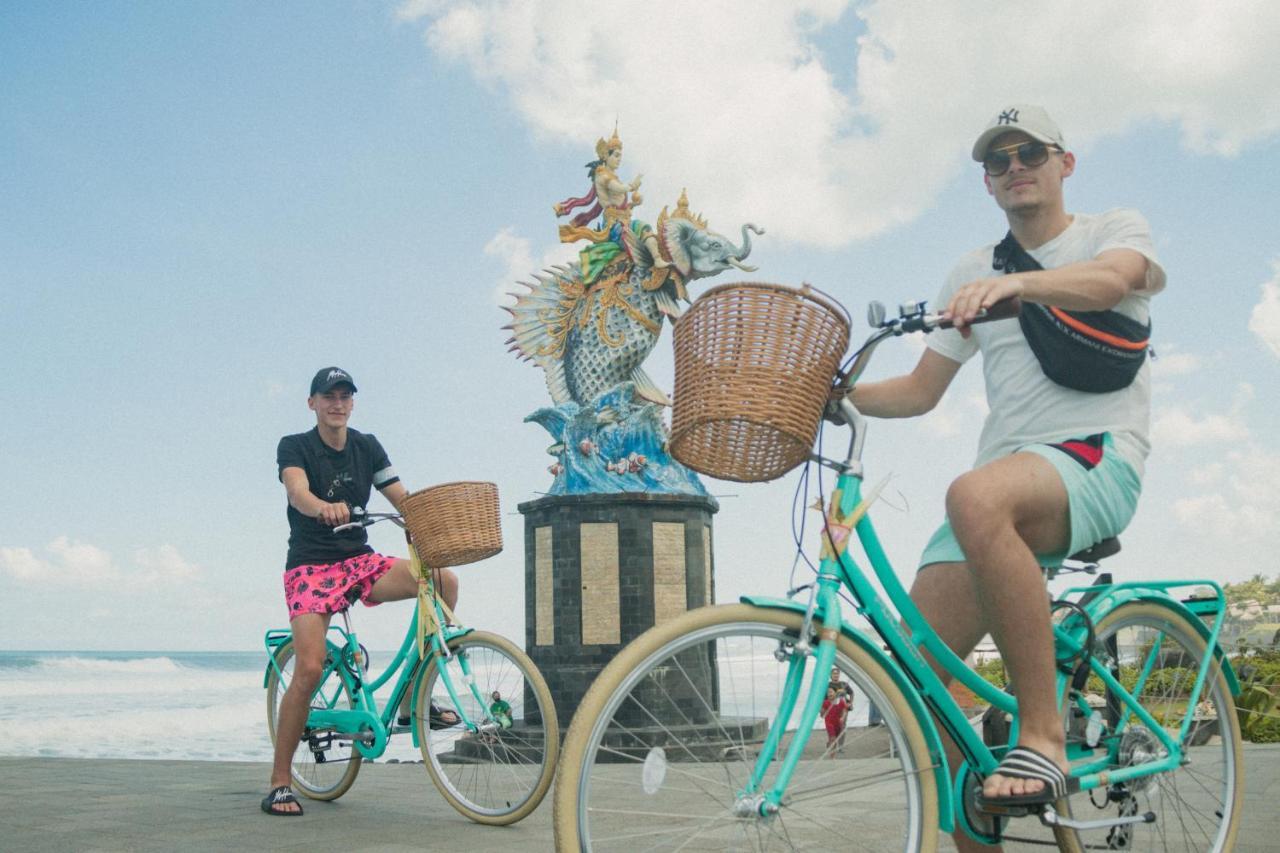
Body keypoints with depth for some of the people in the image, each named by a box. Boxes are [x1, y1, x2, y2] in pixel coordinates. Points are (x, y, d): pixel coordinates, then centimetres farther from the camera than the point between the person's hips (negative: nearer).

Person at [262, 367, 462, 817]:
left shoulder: (367, 446, 7)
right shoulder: (294, 447, -5)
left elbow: (403, 499, -1)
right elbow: (297, 493, -26)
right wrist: (324, 508, -49)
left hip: (360, 561, 4)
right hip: (310, 566, -4)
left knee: (444, 579, -17)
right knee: (309, 669, -20)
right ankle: (279, 782, -5)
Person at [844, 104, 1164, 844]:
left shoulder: (1119, 229, 8)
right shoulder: (972, 274, 21)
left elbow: (1108, 281, -18)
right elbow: (921, 391, 19)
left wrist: (1016, 282, -38)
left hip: (1099, 461, -5)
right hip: (1007, 480, 6)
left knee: (977, 497, -41)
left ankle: (1044, 735, -32)